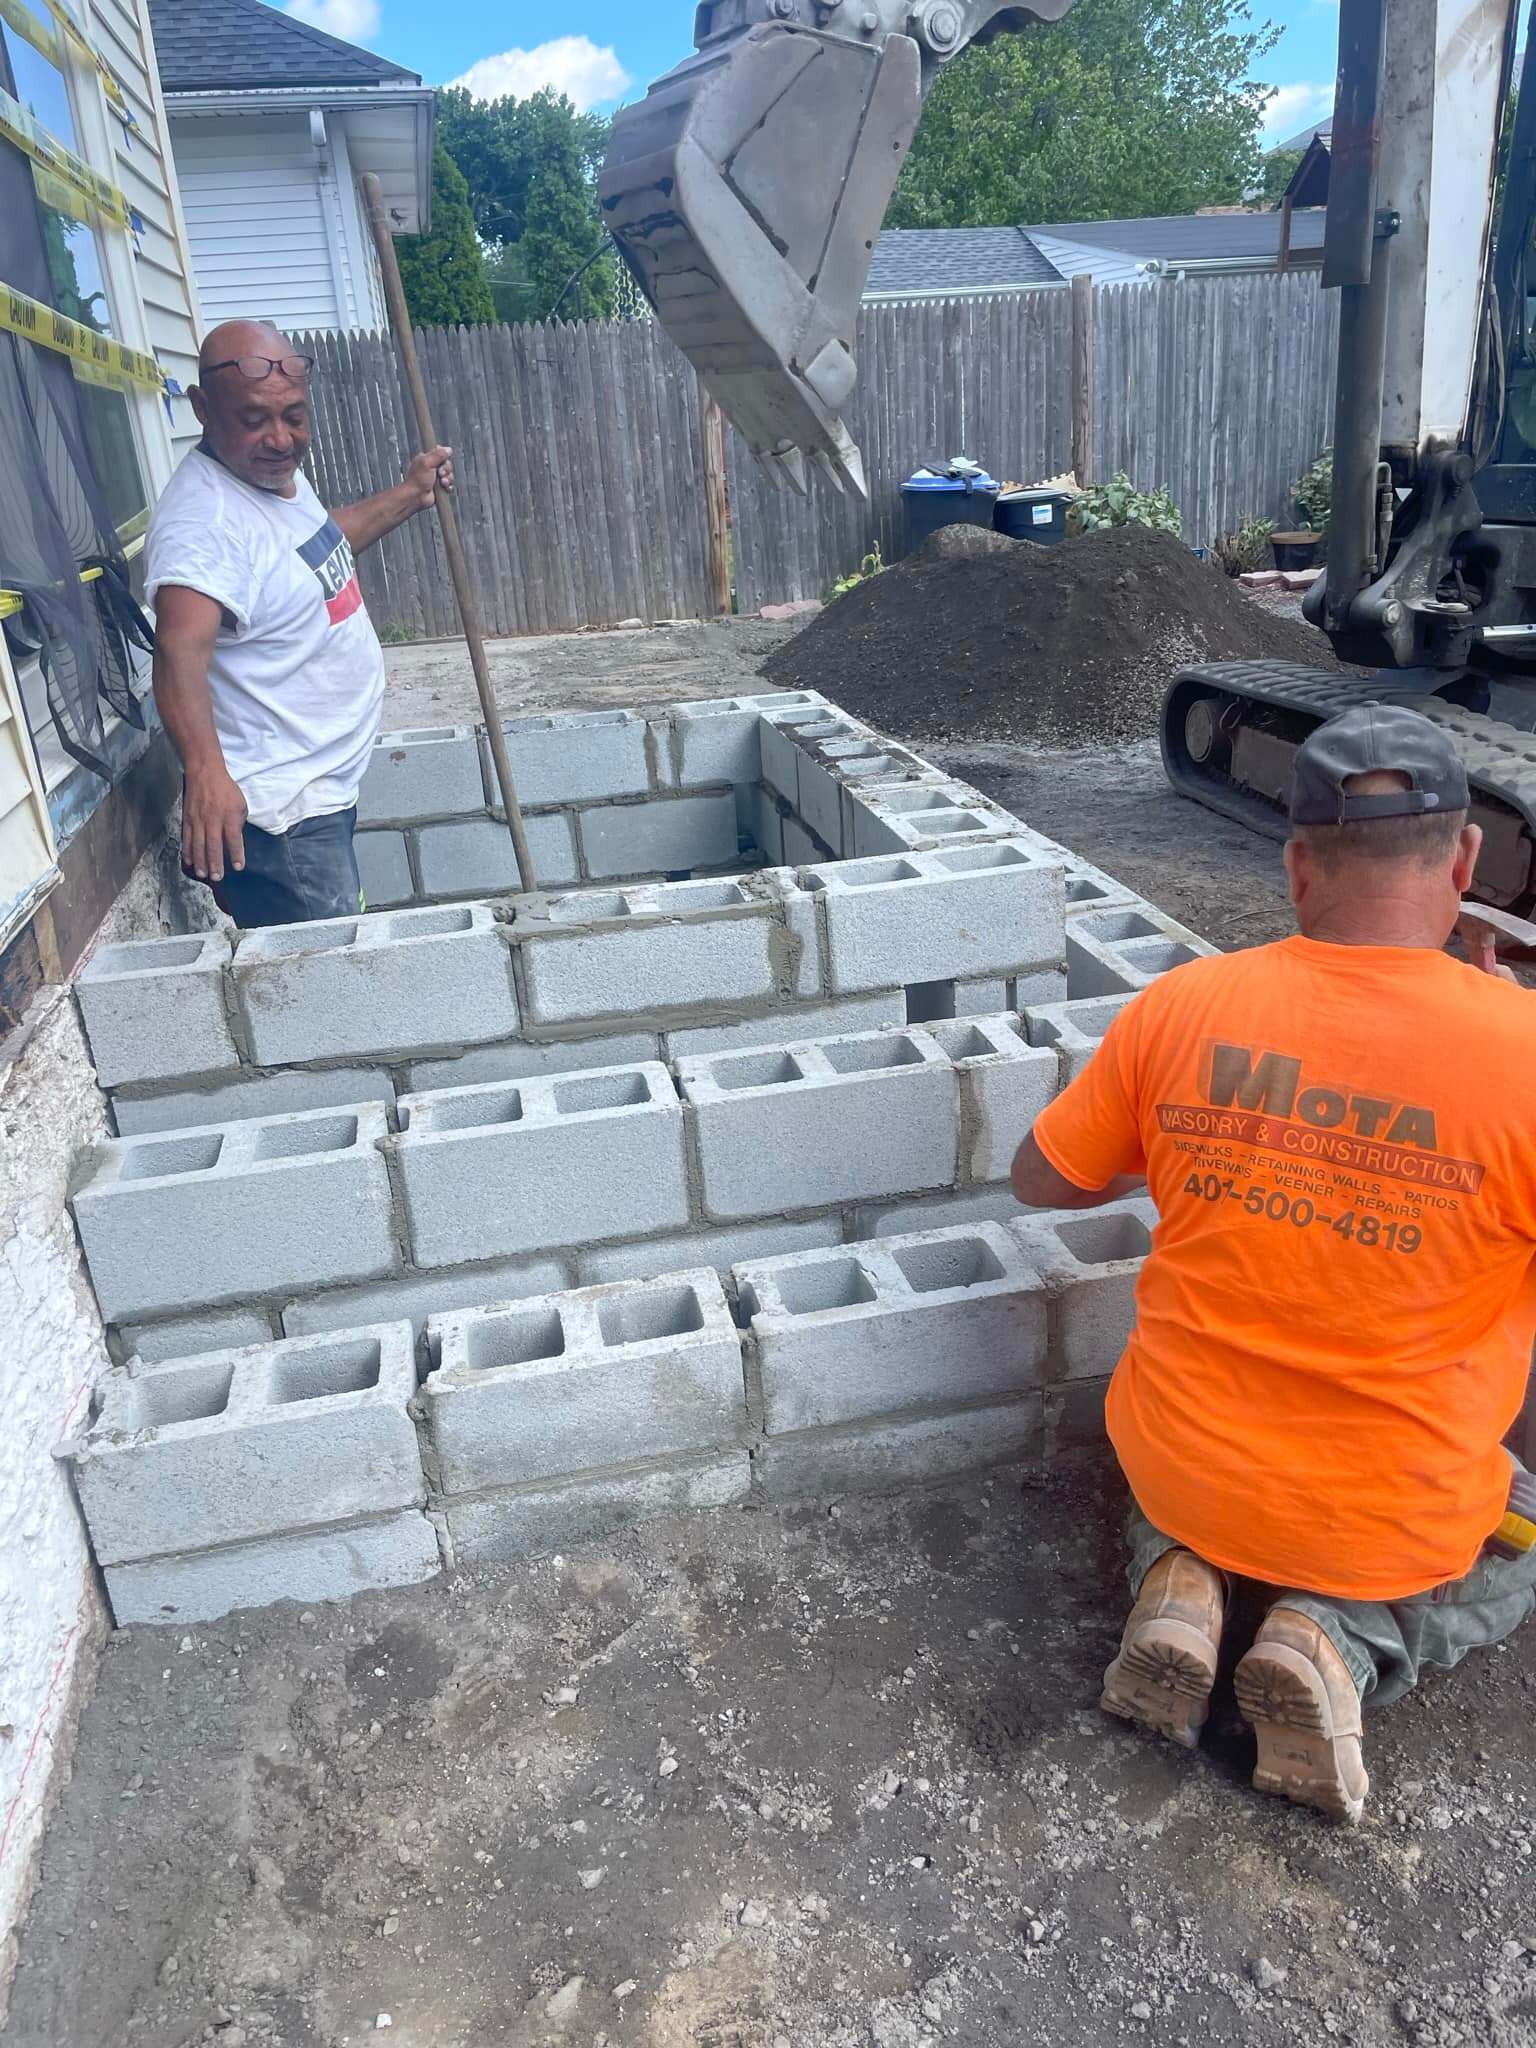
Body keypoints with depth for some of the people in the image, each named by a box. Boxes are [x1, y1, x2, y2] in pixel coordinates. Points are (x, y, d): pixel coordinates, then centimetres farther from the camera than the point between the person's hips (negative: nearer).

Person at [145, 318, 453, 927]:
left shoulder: (278, 474, 7)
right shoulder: (204, 518, -25)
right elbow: (180, 652, -40)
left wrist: (409, 496, 28)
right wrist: (205, 769, -54)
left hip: (325, 791, 10)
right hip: (272, 817, -10)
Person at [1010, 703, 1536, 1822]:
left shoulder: (1181, 1006, -14)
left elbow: (1041, 1181, -2)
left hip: (1184, 1469, 3)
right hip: (1394, 1516, -2)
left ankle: (1177, 1581, 6)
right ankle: (1339, 1638, 2)